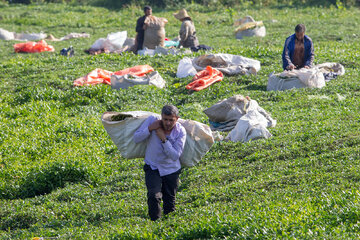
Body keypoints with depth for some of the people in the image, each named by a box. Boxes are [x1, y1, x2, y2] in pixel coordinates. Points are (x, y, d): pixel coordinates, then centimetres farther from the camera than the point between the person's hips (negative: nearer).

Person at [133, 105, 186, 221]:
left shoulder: (180, 132, -15)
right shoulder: (152, 120, -15)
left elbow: (175, 156, -21)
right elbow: (136, 138, -12)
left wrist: (163, 139, -29)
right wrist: (150, 128, -27)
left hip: (171, 169, 1)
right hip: (153, 167, -1)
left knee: (170, 204, 10)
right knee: (154, 196, -23)